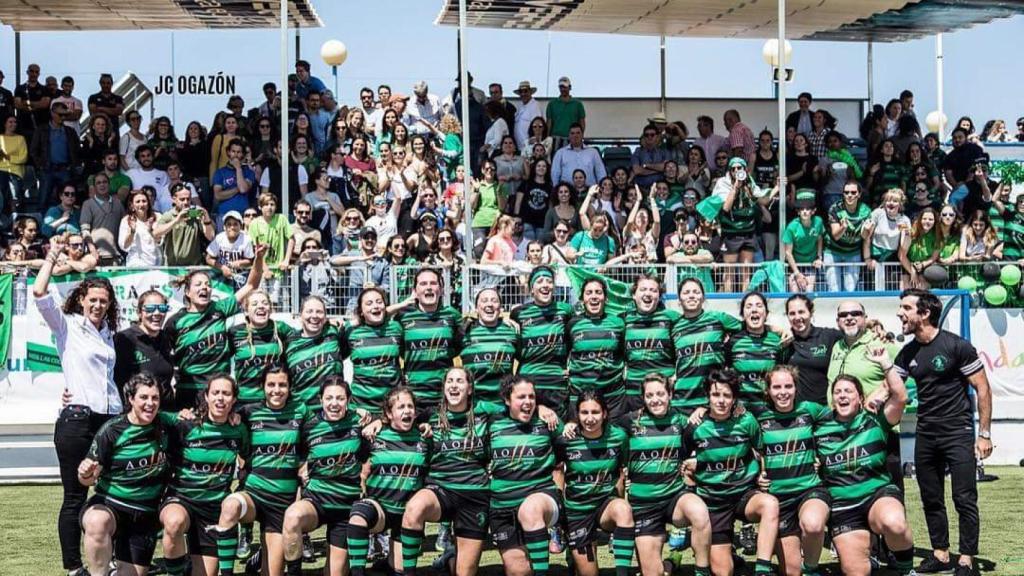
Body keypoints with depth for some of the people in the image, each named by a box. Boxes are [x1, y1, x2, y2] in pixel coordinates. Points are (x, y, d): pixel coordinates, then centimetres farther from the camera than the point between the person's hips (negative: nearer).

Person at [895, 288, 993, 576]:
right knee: (931, 499, 11)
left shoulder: (957, 346, -12)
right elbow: (891, 386, 8)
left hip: (958, 433, -6)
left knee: (964, 499, -5)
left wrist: (984, 434, -11)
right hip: (926, 434, 6)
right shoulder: (908, 353, 6)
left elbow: (983, 389, -9)